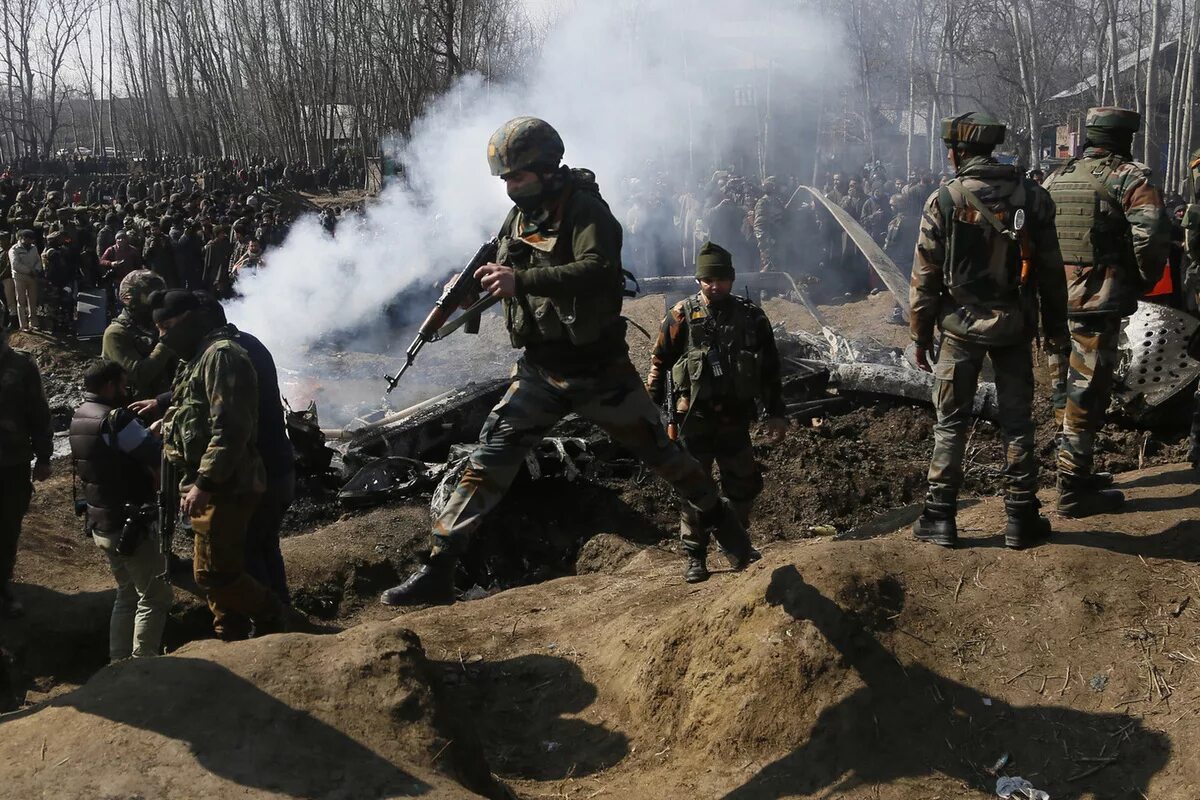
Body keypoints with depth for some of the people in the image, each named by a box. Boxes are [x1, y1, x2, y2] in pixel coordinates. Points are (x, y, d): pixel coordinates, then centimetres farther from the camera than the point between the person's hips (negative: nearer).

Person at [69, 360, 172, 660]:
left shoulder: (79, 418, 7)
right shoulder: (115, 420, -21)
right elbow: (160, 456, -20)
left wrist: (149, 431, 2)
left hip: (100, 525, 9)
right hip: (129, 526, -9)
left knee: (128, 595, 20)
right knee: (155, 598, -1)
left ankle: (119, 665, 23)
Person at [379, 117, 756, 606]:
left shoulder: (586, 211, -16)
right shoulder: (519, 217, 6)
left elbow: (598, 271, -35)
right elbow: (504, 271, 21)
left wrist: (520, 279, -42)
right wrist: (476, 282, -1)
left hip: (598, 370, -5)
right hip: (539, 370, 5)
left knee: (657, 451, 9)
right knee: (488, 463, -4)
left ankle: (725, 526, 32)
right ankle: (437, 573, -3)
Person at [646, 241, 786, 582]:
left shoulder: (752, 317, 4)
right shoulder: (683, 316, -3)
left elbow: (770, 370, 9)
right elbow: (660, 363, 0)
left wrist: (775, 414, 6)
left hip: (735, 418, 3)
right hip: (695, 417, -2)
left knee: (743, 486, 8)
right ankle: (695, 558, 8)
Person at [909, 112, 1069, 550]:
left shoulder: (944, 200, -10)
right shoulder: (1032, 196, -1)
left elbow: (925, 276, -7)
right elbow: (1051, 270, 3)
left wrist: (921, 335, 2)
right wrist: (1056, 327, 12)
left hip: (961, 326, -2)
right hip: (1015, 325, 2)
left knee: (951, 423, 8)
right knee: (1017, 422, 11)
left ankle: (940, 516, 10)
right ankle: (1021, 518, 14)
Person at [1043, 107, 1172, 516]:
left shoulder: (1055, 179, 13)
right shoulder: (1130, 178, -8)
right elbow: (1151, 234, -21)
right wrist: (1146, 279, -4)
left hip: (1054, 300, 7)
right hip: (1098, 304, -7)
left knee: (1066, 390, 18)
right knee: (1087, 395, -2)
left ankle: (1073, 469, 30)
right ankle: (1074, 490, 1)